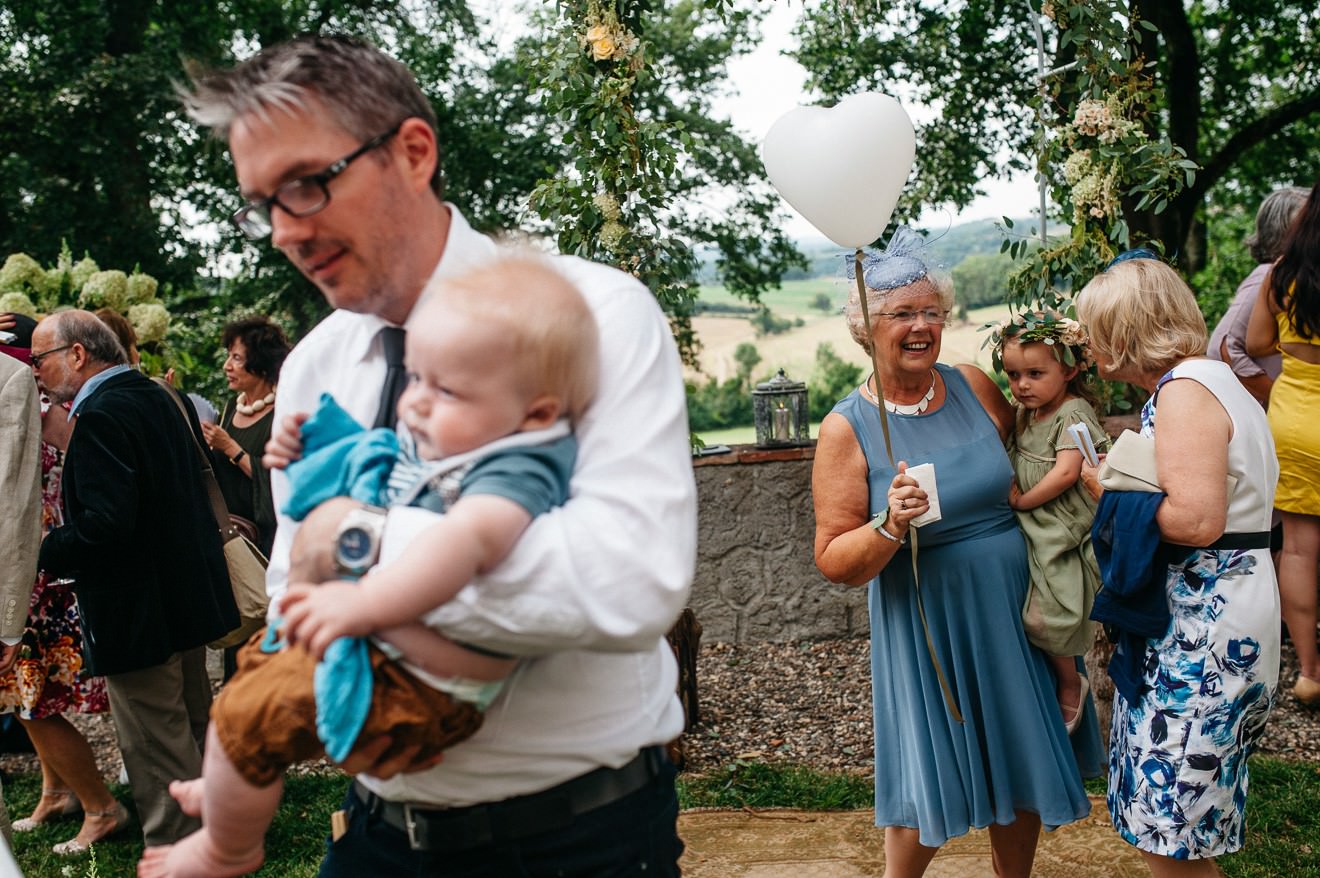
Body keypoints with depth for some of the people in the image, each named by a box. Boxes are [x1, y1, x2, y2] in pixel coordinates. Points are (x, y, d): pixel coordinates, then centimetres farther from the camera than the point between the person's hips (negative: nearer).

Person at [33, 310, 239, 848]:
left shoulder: (99, 416, -20)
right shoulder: (153, 396, 9)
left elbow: (105, 523, -29)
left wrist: (40, 553, -17)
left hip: (138, 612, -10)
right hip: (188, 596, 10)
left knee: (158, 753, 1)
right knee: (194, 727, 23)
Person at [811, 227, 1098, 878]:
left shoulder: (975, 387, 1)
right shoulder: (847, 429, -11)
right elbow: (834, 561, -11)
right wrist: (890, 527, -28)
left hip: (1015, 614, 4)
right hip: (926, 629, -4)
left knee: (1023, 769, 16)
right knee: (929, 791, 7)